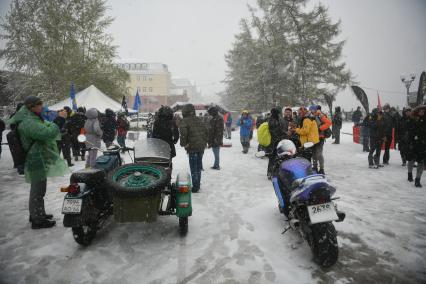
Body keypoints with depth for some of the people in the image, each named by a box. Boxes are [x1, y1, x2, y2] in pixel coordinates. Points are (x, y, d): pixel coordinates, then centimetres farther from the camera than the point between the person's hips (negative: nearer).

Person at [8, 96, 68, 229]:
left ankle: (36, 214, 36)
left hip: (39, 160, 11)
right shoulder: (29, 123, -22)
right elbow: (48, 133, -33)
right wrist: (54, 125, -14)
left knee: (37, 189, 22)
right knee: (38, 190, -3)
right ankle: (38, 220, 7)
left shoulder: (33, 120, 12)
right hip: (37, 161, -11)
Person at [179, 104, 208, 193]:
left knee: (193, 168, 0)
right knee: (198, 166, 17)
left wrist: (183, 144, -5)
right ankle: (198, 185, 27)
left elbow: (183, 134, -19)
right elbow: (206, 132, 16)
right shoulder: (200, 120, 13)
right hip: (201, 146, 7)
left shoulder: (185, 121, -9)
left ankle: (195, 187, 2)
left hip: (192, 147, -7)